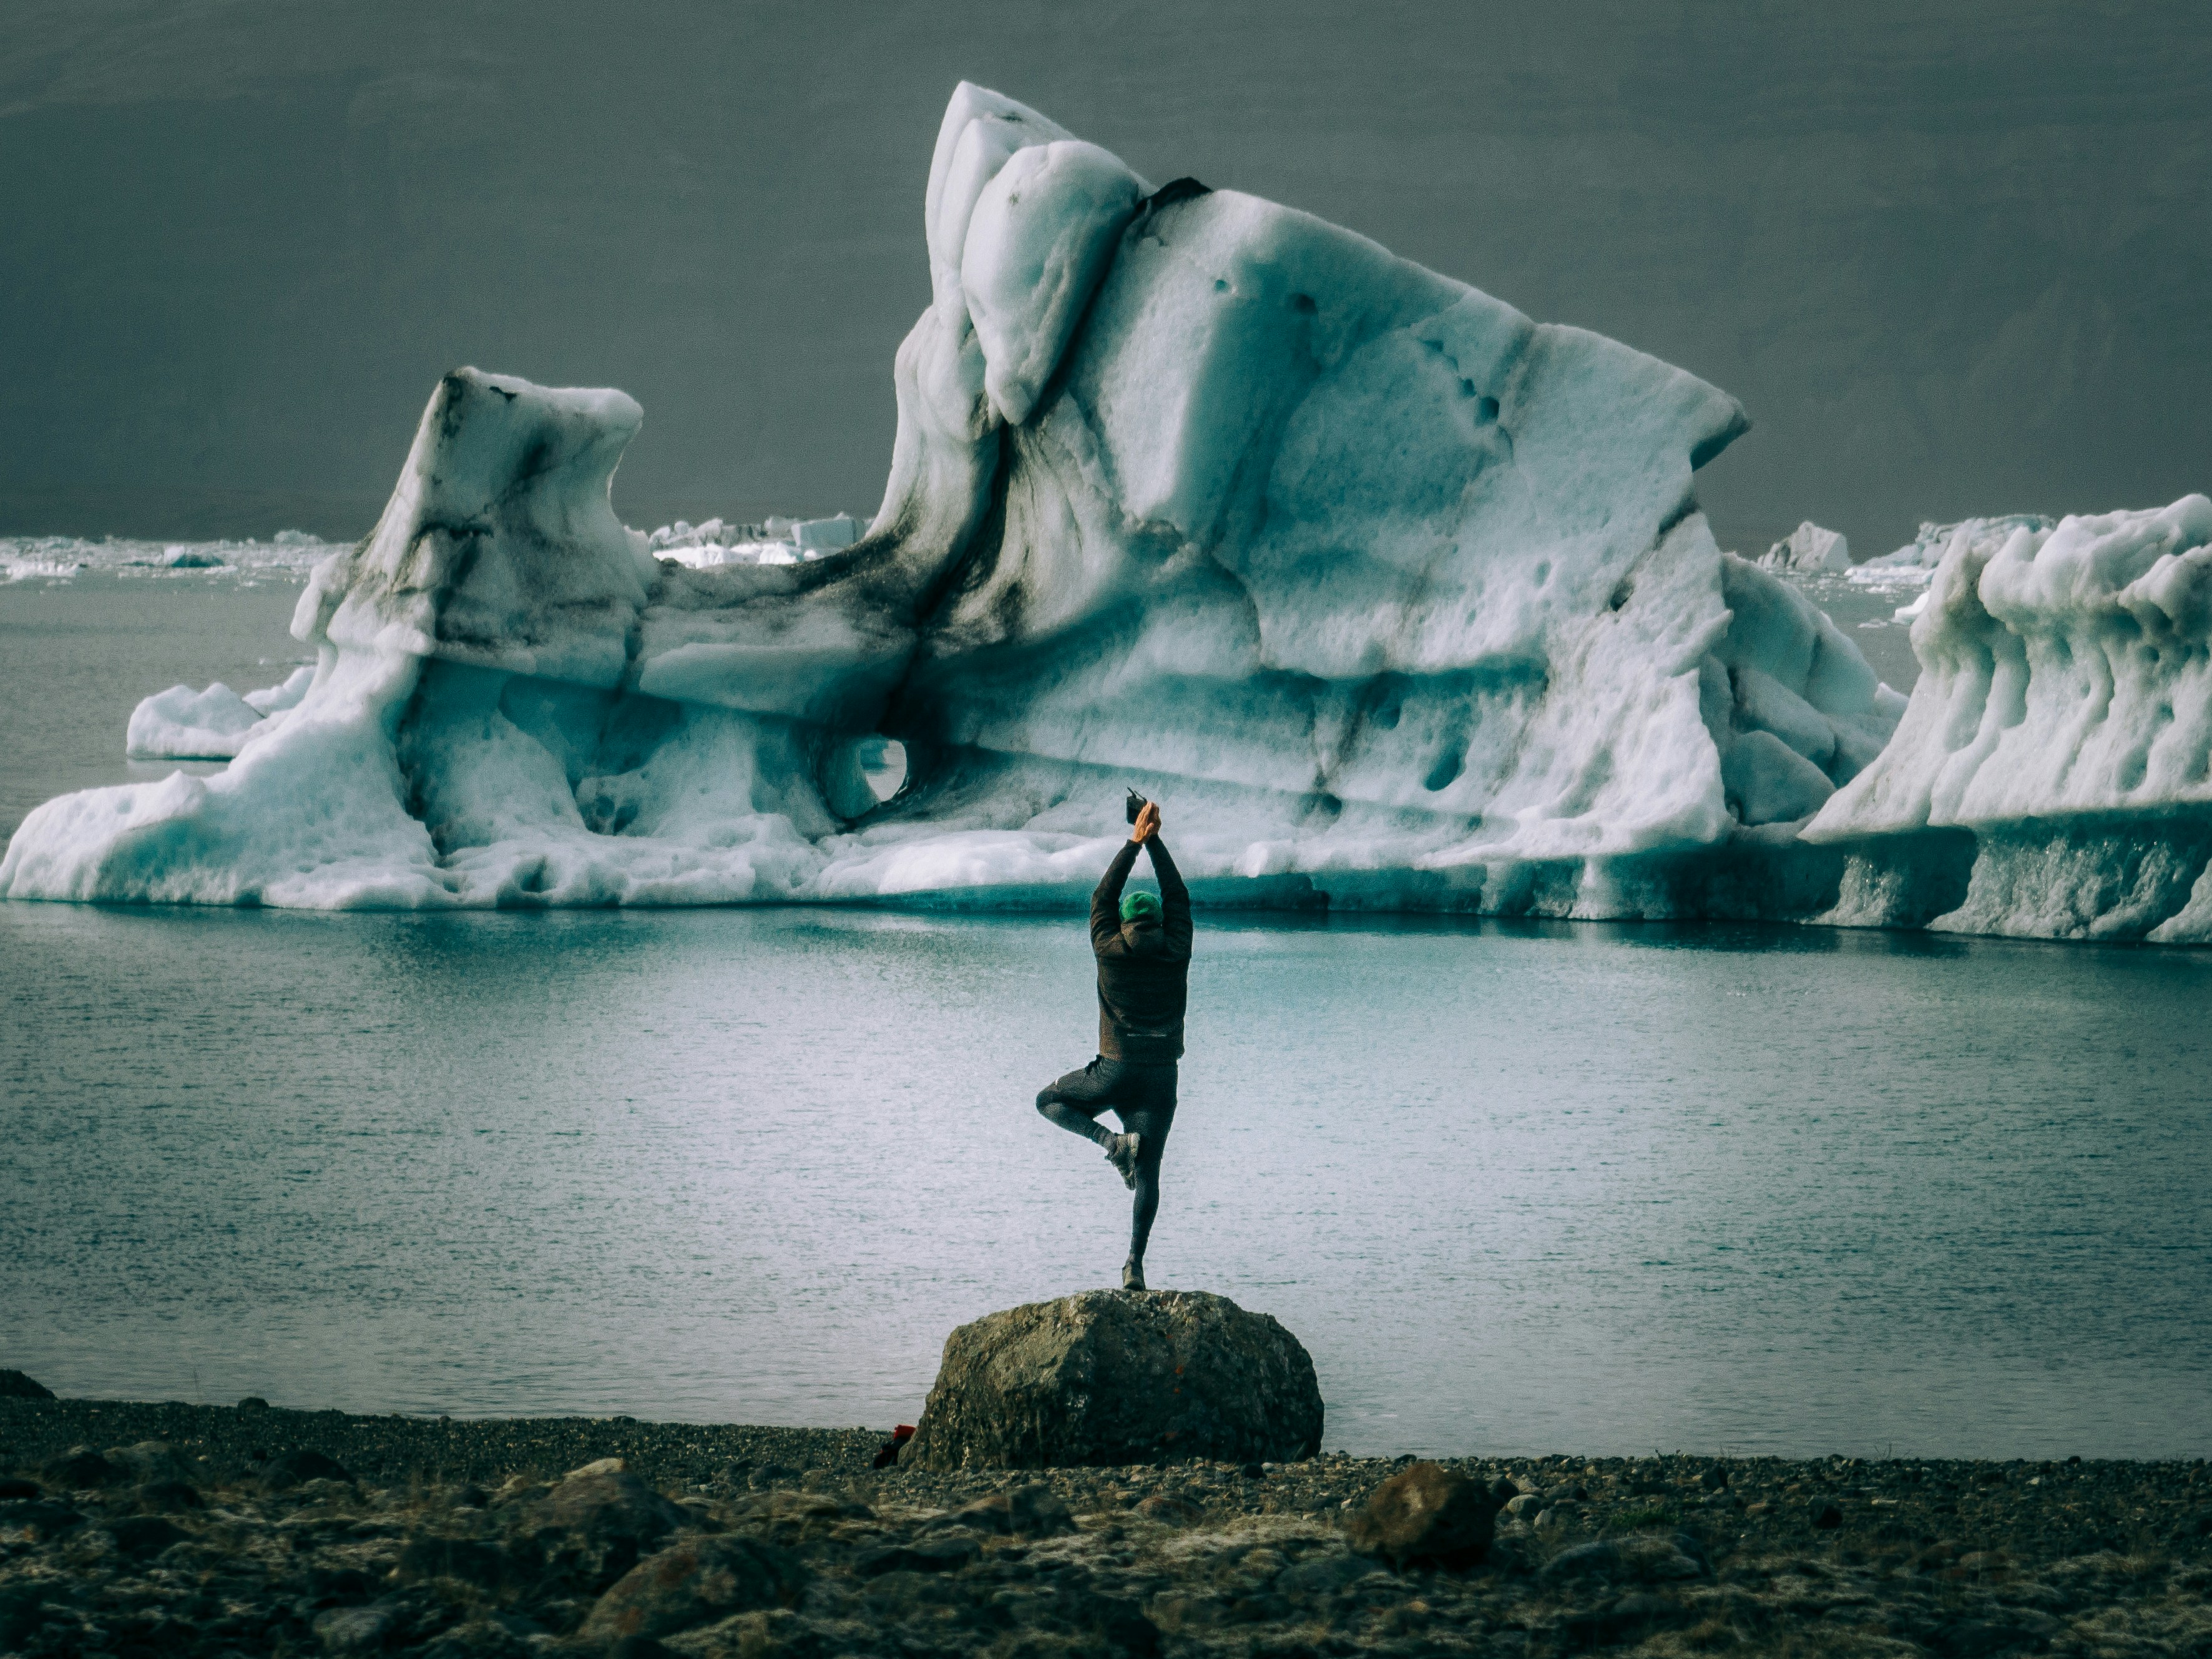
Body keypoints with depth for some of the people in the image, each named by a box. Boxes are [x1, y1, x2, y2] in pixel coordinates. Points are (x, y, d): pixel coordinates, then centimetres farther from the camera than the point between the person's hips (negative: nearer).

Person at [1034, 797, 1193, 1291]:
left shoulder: (1111, 952, -5)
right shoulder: (1175, 954, -1)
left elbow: (1103, 896, 7)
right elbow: (1178, 898, 11)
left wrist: (1135, 841, 12)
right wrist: (1154, 841, 15)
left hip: (1115, 1071, -2)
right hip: (1161, 1078, 2)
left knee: (1049, 1101, 23)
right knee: (1148, 1173, 4)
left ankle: (1111, 1139, -3)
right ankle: (1135, 1263, -11)